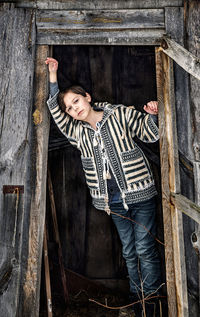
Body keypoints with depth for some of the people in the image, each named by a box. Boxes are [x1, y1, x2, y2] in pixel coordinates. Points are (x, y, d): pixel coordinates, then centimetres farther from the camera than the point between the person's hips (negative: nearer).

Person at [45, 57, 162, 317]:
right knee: (129, 252, 14)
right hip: (113, 200, 4)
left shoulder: (121, 114, -1)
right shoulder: (79, 131, 9)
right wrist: (52, 79, 8)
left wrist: (152, 115, -17)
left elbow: (150, 133, 3)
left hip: (139, 192, -3)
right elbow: (56, 114, 9)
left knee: (145, 249, 1)